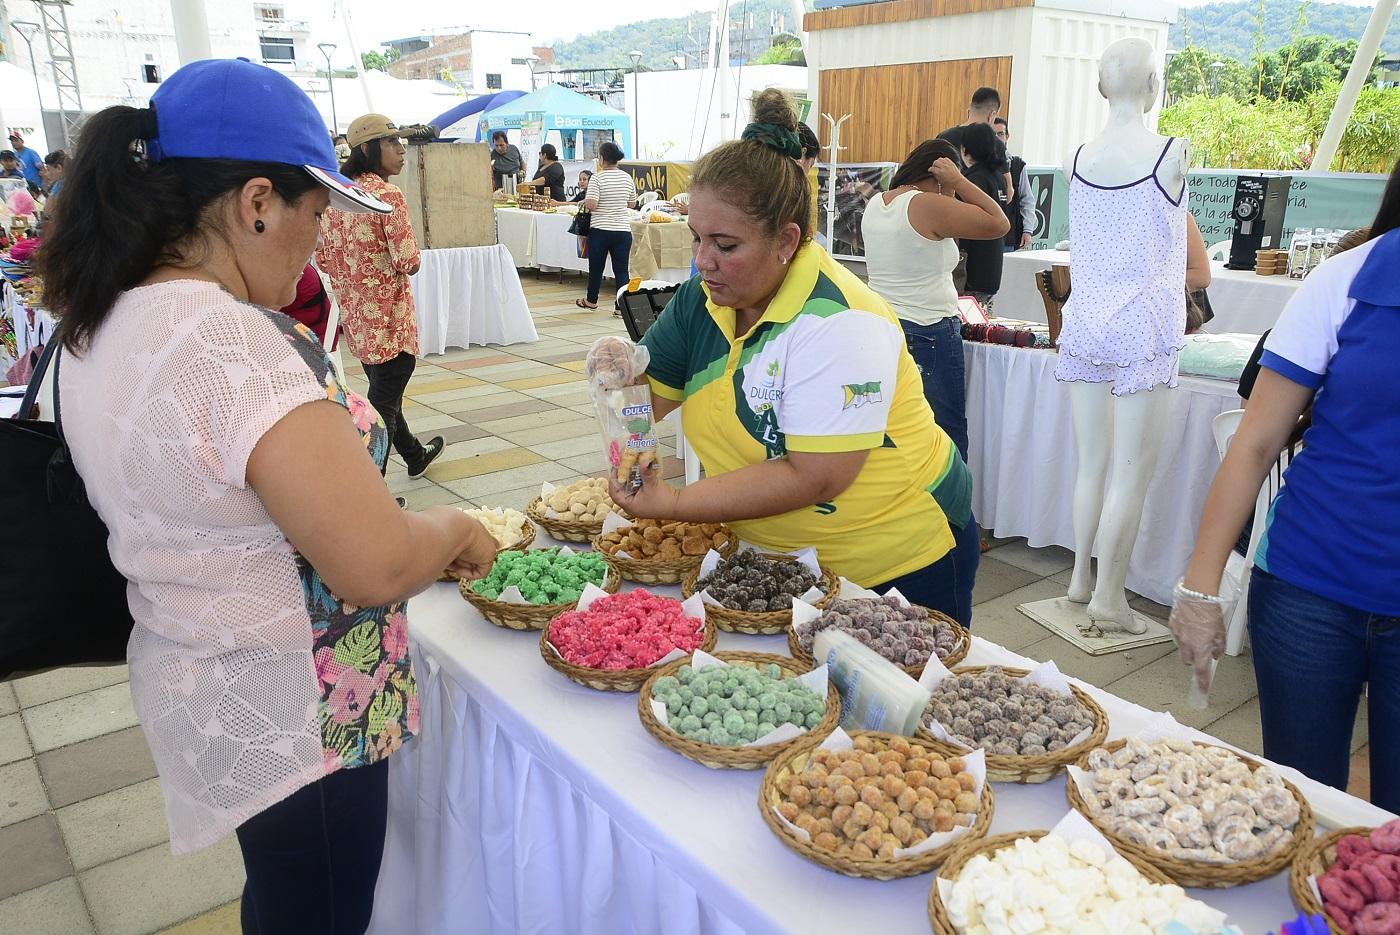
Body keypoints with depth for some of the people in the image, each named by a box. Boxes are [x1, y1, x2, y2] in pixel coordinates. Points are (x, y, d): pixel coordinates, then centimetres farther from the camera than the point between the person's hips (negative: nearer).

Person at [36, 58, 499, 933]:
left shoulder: (101, 324, 1)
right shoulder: (231, 343, -29)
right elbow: (378, 565, -30)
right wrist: (455, 528, -11)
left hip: (195, 688, 9)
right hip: (299, 723, -8)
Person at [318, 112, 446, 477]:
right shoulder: (388, 195, -18)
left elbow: (322, 258, 9)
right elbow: (409, 263, -20)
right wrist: (395, 258, 0)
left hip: (354, 315, 8)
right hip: (388, 318, -8)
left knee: (383, 392, 23)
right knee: (383, 405, 0)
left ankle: (414, 455, 44)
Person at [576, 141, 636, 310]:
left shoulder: (597, 179, -10)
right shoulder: (628, 178, 4)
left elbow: (591, 205, -17)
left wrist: (585, 202, 3)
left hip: (600, 230, -3)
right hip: (623, 230, 3)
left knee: (596, 267, 13)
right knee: (621, 269, 4)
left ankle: (591, 301, 29)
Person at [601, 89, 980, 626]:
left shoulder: (838, 324, -27)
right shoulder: (705, 297, -4)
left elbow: (812, 478, -31)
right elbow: (650, 398, 0)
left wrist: (676, 504, -31)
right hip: (773, 561, 6)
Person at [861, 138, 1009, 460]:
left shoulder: (875, 204, 9)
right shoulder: (929, 206, -15)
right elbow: (999, 223, -13)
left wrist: (948, 193, 17)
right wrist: (958, 181, -8)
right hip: (928, 334, -8)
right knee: (947, 434, 3)